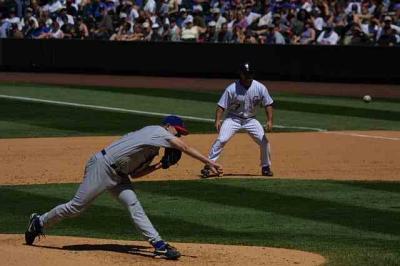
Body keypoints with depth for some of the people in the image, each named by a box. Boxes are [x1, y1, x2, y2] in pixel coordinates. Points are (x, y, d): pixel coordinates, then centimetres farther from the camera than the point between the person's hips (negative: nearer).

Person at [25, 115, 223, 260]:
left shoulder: (152, 150, 17)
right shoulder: (157, 131, -11)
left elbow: (134, 173, 16)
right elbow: (185, 148, -21)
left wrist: (158, 166, 7)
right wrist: (210, 163, -24)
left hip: (118, 176, 9)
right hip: (103, 166, -9)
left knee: (133, 204, -7)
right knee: (77, 206, -5)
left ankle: (158, 245, -16)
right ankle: (40, 222, 13)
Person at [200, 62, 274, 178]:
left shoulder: (260, 88, -11)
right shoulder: (232, 89, -18)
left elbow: (268, 104, -3)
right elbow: (221, 106, -17)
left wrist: (269, 121, -15)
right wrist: (218, 120, -31)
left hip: (250, 119, 3)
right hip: (233, 119, -3)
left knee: (264, 141, -4)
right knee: (221, 140, -21)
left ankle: (266, 167, 17)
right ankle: (207, 166, -17)